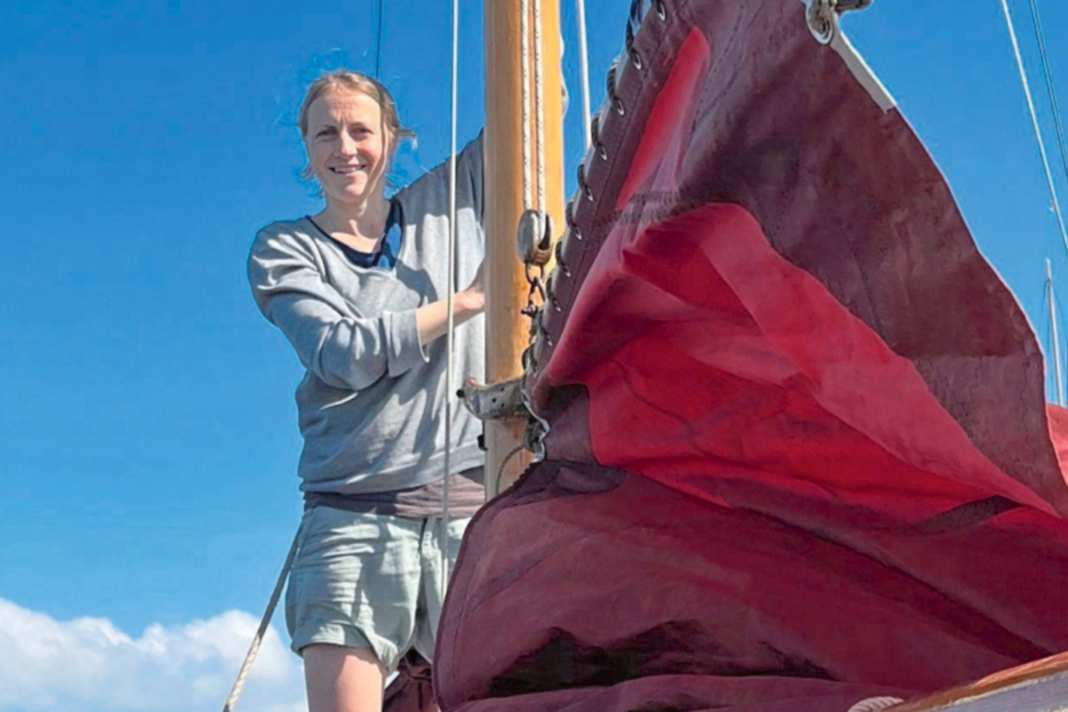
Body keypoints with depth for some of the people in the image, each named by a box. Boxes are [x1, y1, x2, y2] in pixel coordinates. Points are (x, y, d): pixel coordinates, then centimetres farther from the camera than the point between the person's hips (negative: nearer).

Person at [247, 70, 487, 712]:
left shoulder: (451, 202, 15)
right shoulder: (285, 250, 10)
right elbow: (345, 356, -6)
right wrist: (469, 299, -4)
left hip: (474, 510, 1)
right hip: (354, 523, -1)